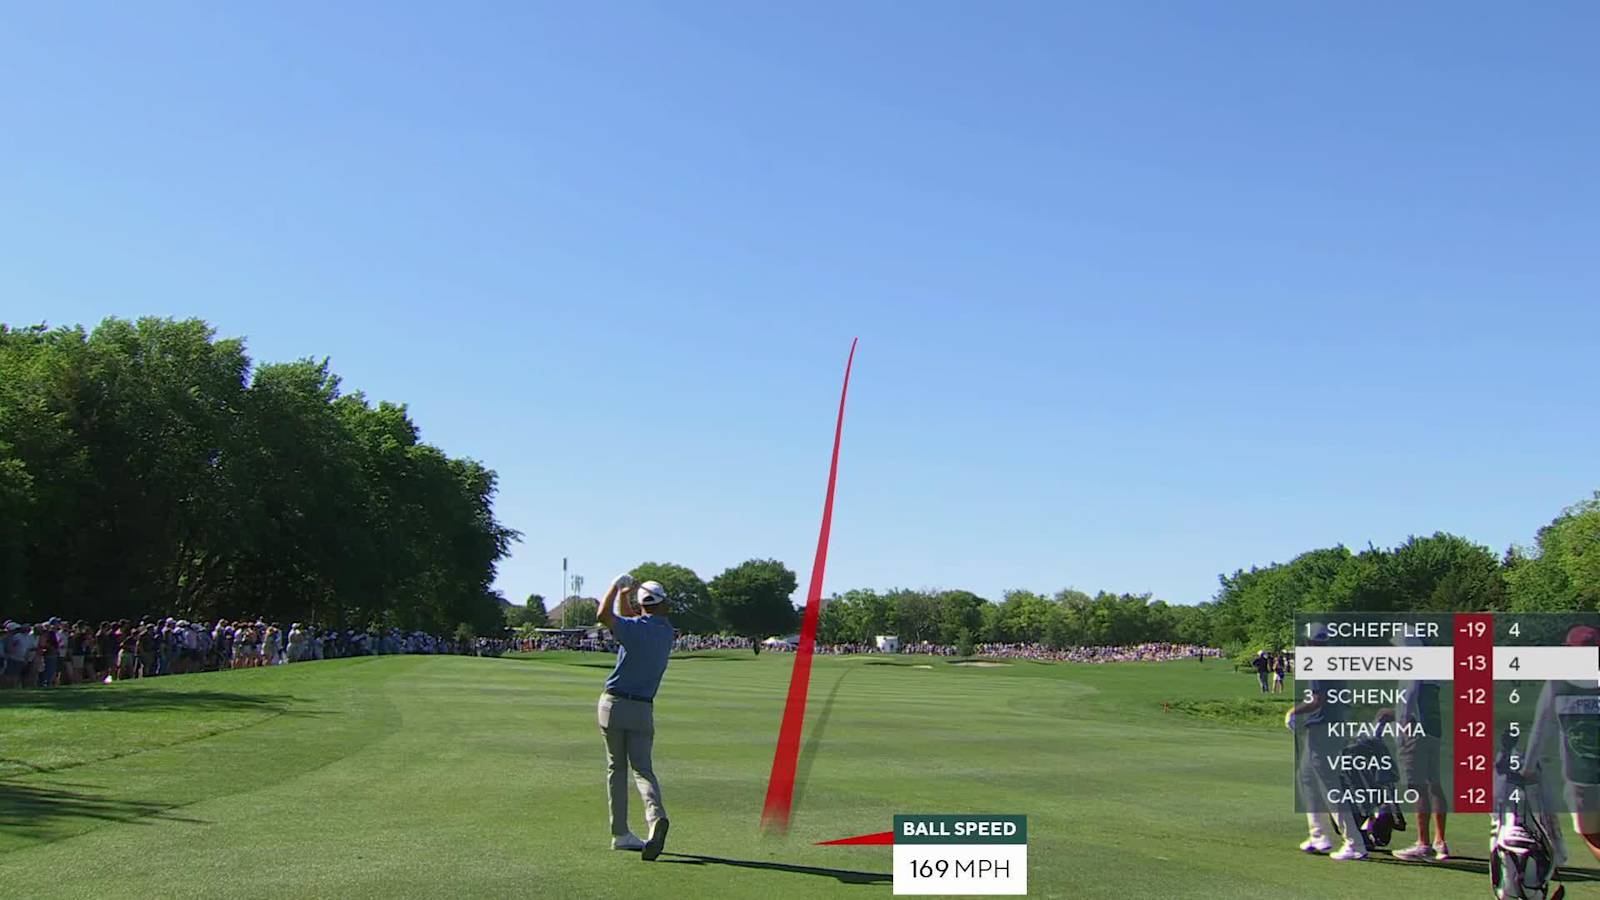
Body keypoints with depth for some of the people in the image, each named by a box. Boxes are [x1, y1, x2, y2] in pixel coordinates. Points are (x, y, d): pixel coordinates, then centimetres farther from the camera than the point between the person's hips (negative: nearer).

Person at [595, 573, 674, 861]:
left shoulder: (636, 628, -11)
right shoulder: (666, 632, 6)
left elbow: (603, 615, -26)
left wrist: (617, 586, -12)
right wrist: (624, 597, 17)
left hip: (613, 704, -3)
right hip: (642, 709, 3)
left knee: (616, 769, 8)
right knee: (642, 768, 2)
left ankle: (620, 834, 9)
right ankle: (656, 816, -25)